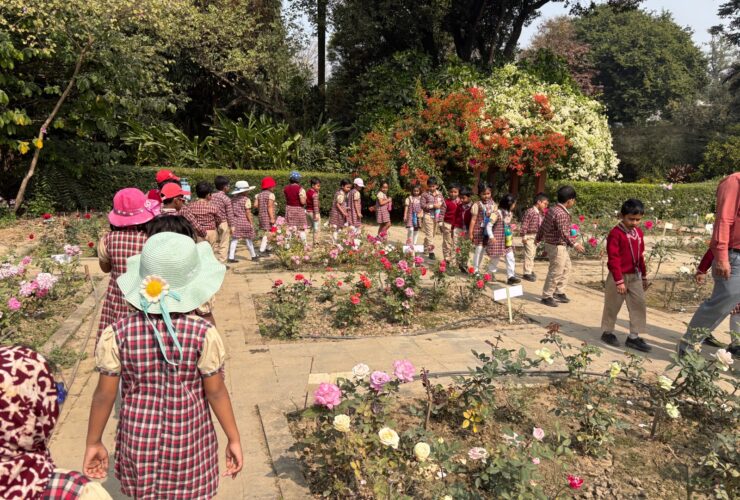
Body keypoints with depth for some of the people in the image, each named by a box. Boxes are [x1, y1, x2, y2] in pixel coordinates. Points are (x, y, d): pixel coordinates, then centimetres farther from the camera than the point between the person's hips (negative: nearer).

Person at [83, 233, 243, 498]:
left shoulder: (117, 334, -15)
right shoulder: (203, 333, -19)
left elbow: (104, 394, -7)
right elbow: (215, 391, -11)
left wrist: (93, 442, 8)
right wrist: (234, 439, 1)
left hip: (139, 440, 2)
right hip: (189, 442, -2)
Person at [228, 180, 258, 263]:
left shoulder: (233, 199, 6)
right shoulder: (246, 199, -11)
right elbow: (248, 212, -13)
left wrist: (232, 222, 16)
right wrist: (251, 223, -7)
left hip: (235, 221, 5)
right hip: (245, 222, -4)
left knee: (234, 239, 4)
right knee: (248, 239, 9)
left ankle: (231, 257, -3)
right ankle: (253, 255, 25)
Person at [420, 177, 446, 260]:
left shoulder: (440, 194, 6)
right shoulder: (425, 194, -5)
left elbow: (443, 206, 7)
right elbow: (422, 205, -13)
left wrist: (441, 218, 1)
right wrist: (433, 206, -20)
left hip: (436, 217, 5)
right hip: (428, 216, -5)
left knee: (433, 234, 14)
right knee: (429, 234, -8)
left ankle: (425, 248, 31)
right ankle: (431, 252, -9)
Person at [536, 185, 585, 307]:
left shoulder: (552, 210, 7)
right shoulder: (562, 214, -23)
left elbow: (542, 225, 16)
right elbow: (563, 233, -26)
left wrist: (538, 238, 27)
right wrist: (574, 244, -21)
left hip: (561, 246, 10)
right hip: (557, 247, -10)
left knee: (566, 269, 19)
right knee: (555, 272, -1)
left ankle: (559, 292, 28)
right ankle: (547, 296, 9)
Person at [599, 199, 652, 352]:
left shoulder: (639, 232, 7)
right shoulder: (616, 233, -16)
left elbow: (641, 256, 15)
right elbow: (614, 259, -18)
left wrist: (644, 276, 17)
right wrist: (619, 281, -19)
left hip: (635, 276, 7)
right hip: (619, 276, -7)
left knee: (639, 306, 5)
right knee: (612, 306, 7)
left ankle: (634, 337, 13)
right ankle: (607, 332, 23)